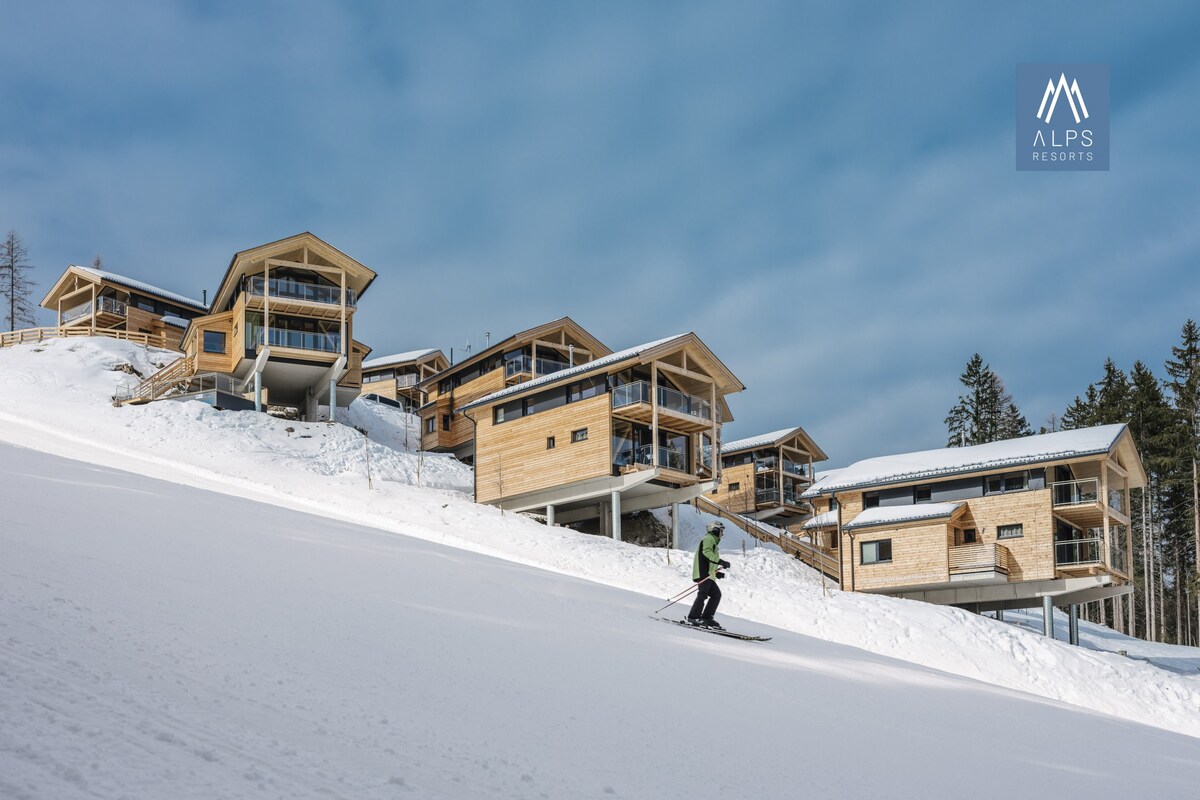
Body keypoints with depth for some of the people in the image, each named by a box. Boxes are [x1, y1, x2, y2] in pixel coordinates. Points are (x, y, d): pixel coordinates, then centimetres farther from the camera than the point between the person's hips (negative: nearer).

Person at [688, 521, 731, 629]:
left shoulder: (712, 541, 32)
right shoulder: (709, 539, 0)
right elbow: (706, 552, -21)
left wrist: (716, 573, 22)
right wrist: (720, 561, -29)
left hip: (708, 575, 10)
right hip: (703, 573, -10)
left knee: (716, 594, 7)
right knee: (703, 594, -18)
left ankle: (706, 618, 6)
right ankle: (693, 617, -21)